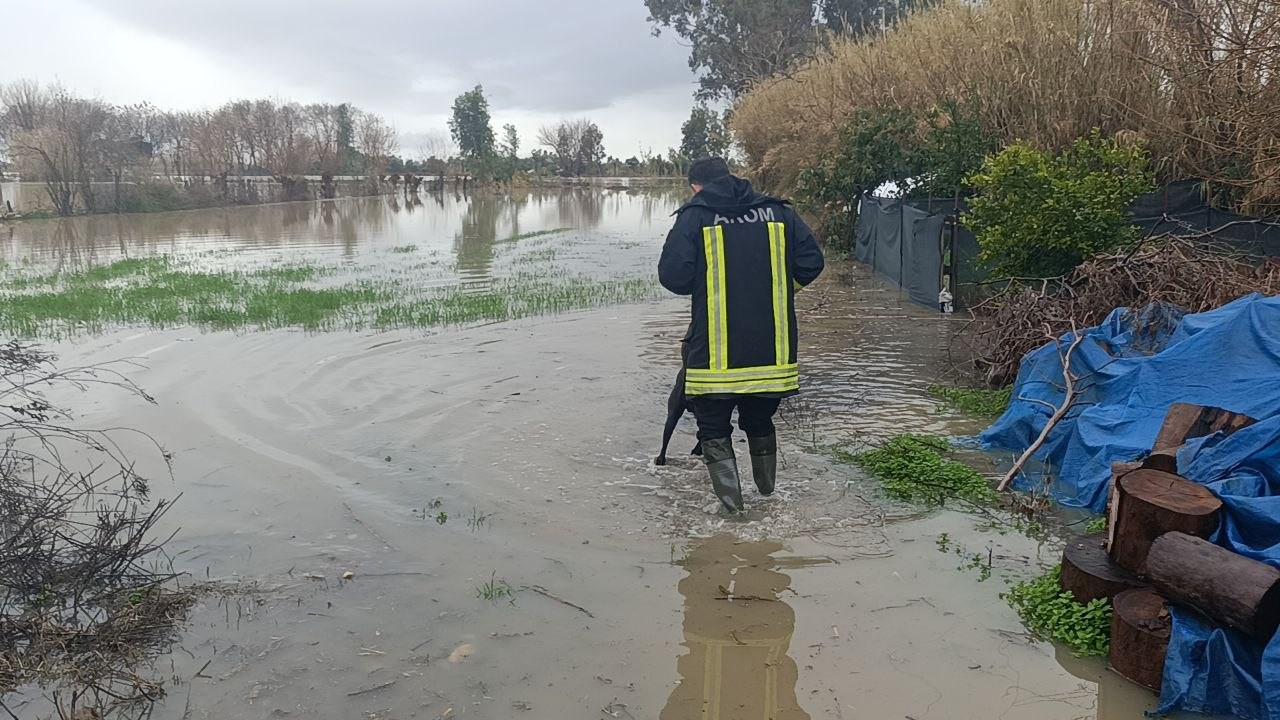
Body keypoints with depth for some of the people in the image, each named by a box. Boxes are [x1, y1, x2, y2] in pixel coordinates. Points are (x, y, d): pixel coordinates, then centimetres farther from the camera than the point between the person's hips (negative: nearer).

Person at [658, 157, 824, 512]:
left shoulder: (694, 215, -4)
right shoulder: (778, 211, 6)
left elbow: (673, 276, -11)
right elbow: (811, 263, 3)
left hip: (715, 350, -4)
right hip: (772, 350, 4)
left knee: (713, 428, 12)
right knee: (760, 422, 24)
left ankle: (731, 501, 2)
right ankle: (767, 492, 38)